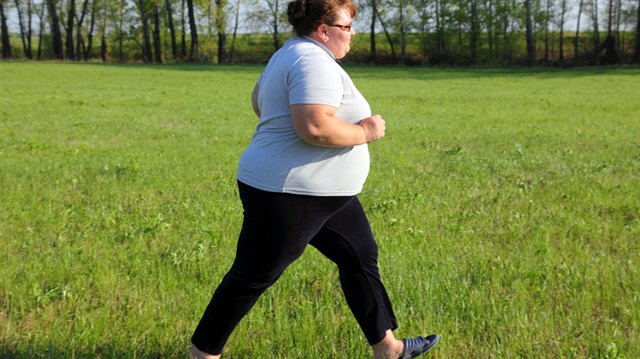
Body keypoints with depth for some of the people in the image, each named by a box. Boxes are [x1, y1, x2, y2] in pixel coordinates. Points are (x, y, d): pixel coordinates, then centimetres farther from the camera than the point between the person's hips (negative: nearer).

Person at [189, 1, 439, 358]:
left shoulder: (293, 52, 12)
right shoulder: (316, 63, -21)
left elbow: (259, 100, 23)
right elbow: (314, 127, -33)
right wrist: (364, 132, -18)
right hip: (288, 196, -11)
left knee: (361, 257, 13)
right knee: (253, 277, 1)